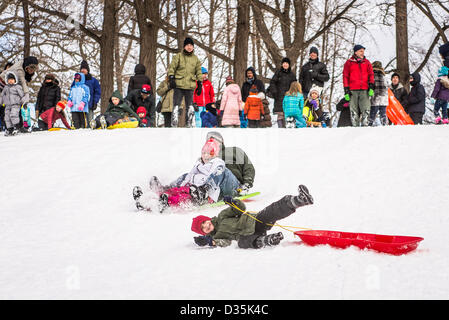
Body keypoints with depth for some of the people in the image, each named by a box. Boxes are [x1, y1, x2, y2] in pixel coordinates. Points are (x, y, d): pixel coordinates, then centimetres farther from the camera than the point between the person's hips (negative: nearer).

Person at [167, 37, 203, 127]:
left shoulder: (196, 59, 14)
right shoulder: (178, 56, 4)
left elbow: (199, 72, 17)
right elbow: (172, 67, -1)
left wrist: (200, 85, 12)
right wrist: (171, 78, -13)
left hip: (190, 86, 3)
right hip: (179, 85, -3)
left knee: (190, 107, 4)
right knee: (176, 106, -8)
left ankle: (189, 125, 13)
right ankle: (174, 125, -7)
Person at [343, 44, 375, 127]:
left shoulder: (367, 62, 16)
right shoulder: (349, 63, 10)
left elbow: (371, 74, 12)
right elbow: (345, 77, 8)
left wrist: (371, 87, -1)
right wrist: (346, 90, 0)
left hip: (364, 90, 1)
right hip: (353, 90, -1)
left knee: (366, 109, -9)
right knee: (354, 110, -2)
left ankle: (365, 125, -8)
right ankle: (355, 126, 1)